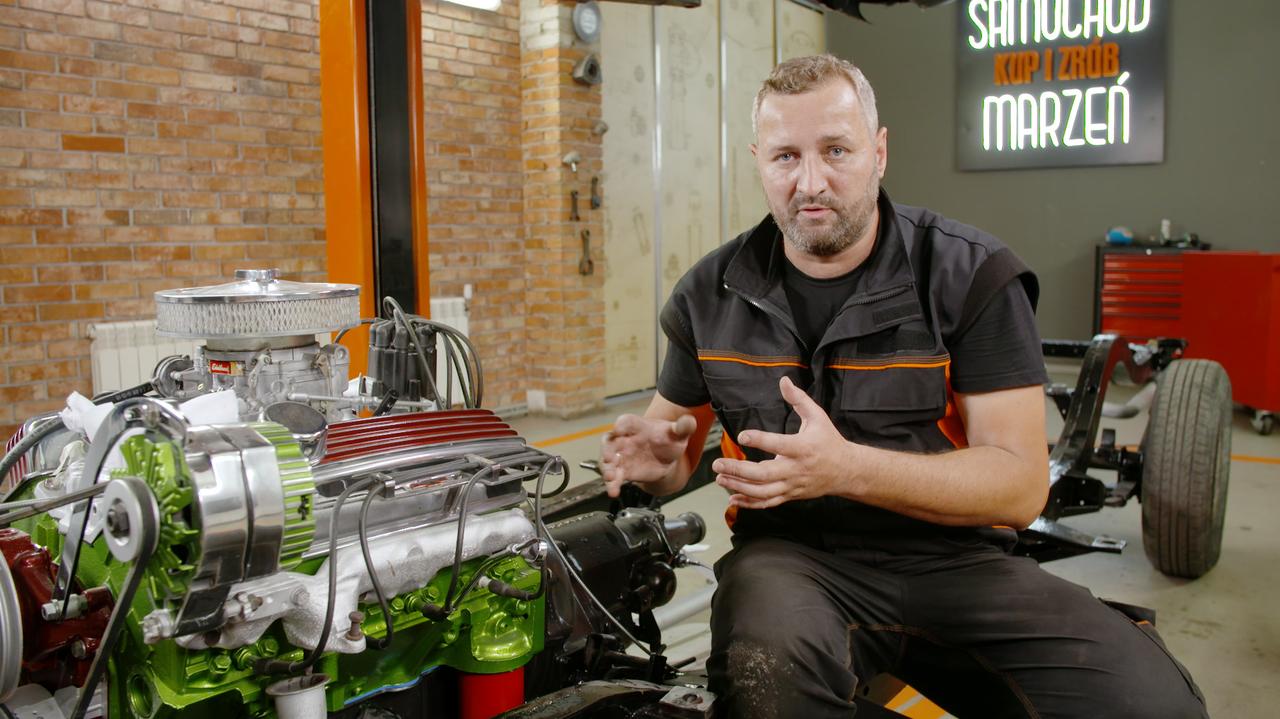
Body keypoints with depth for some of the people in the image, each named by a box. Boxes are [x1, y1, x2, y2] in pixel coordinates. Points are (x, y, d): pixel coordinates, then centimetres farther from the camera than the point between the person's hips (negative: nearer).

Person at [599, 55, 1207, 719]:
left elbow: (1021, 485, -10)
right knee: (769, 664, -36)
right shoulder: (709, 295, 4)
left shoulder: (972, 275, -4)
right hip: (794, 554, 0)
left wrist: (846, 468, -26)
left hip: (952, 558, 1)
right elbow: (678, 449, 15)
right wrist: (653, 460, -11)